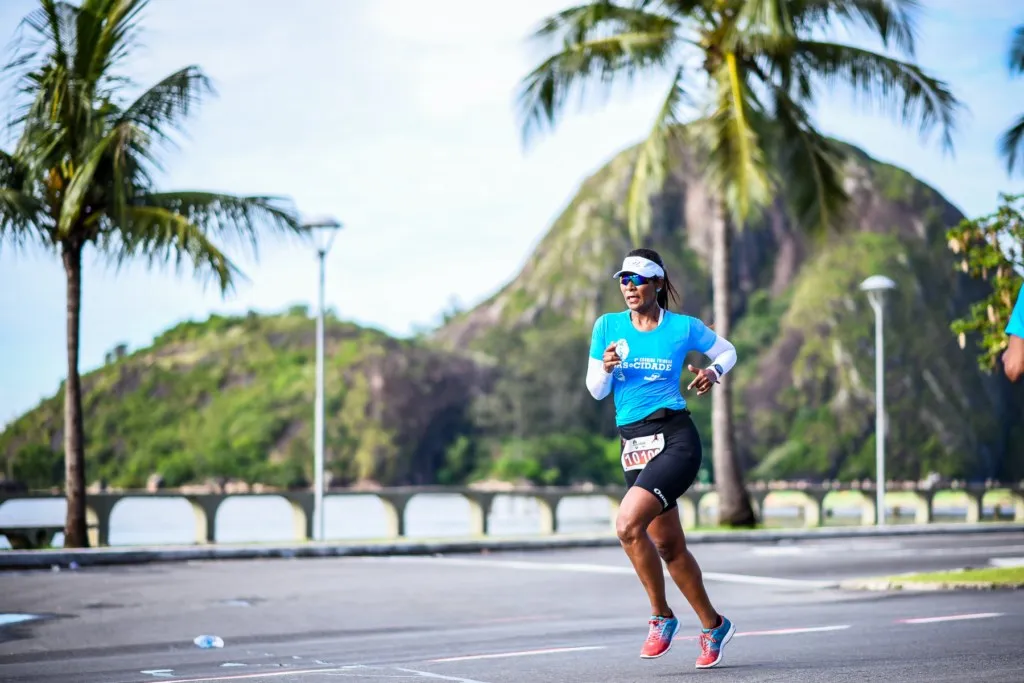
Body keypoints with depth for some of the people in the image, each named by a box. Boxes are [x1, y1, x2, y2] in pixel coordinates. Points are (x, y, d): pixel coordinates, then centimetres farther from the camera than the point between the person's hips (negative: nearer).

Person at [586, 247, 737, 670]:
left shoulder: (684, 328, -1)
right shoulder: (608, 326, 6)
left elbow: (728, 351, 16)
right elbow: (596, 390, 9)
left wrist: (713, 372, -5)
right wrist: (606, 367, -13)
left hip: (675, 439, -5)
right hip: (633, 447, 5)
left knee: (627, 525, -23)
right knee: (669, 547, 11)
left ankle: (662, 616, -4)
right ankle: (713, 626, 29)